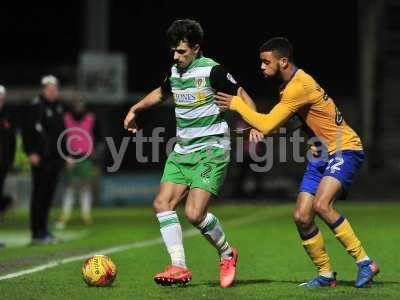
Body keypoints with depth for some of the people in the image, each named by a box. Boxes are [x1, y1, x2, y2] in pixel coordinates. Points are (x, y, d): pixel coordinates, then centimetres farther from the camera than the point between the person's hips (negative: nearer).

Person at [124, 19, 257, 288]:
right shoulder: (175, 71, 10)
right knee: (162, 203, -6)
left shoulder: (211, 71, -13)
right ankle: (179, 268, -3)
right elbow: (161, 93, 32)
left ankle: (227, 255, 8)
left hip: (211, 150, -8)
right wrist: (135, 109, 32)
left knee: (195, 213, -17)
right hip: (182, 151, 8)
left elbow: (242, 95, -9)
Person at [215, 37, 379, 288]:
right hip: (321, 154, 9)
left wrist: (237, 104, -10)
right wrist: (257, 131, 0)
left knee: (321, 205, -29)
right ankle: (326, 274, 11)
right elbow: (273, 123, 20)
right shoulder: (290, 85, 10)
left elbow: (267, 125, -22)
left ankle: (365, 262, -20)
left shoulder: (299, 86, -21)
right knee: (302, 217, -1)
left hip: (345, 150, -9)